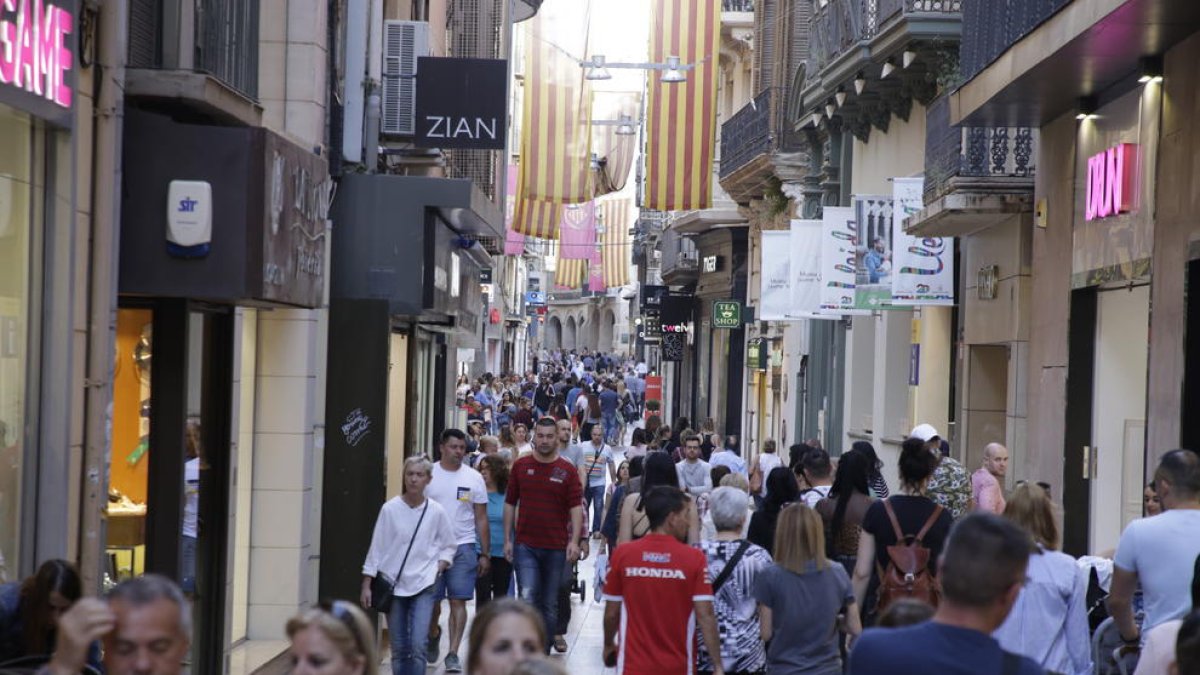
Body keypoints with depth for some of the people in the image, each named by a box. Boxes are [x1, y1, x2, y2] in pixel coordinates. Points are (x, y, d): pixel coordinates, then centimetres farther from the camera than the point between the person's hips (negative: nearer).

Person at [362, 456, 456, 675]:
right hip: (393, 584, 1)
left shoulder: (436, 511, -2)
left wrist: (438, 567, -4)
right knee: (399, 649, 6)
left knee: (418, 646, -13)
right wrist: (367, 584, 0)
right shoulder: (390, 509, -3)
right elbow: (376, 548, 1)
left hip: (424, 585, -1)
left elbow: (449, 546, 11)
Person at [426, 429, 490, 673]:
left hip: (463, 546, 0)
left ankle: (453, 653, 0)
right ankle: (433, 634, 35)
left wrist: (485, 554, 5)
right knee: (431, 600, 5)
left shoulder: (474, 478, 5)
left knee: (458, 601, -4)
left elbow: (481, 519, 8)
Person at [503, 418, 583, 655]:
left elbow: (576, 507, -5)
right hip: (526, 545, 0)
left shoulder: (568, 471, 0)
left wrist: (574, 541, -17)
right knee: (527, 598, -13)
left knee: (550, 604, 9)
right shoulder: (520, 466, 4)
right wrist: (507, 539, 4)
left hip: (556, 546, 0)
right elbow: (510, 504, 9)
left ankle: (544, 653, 20)